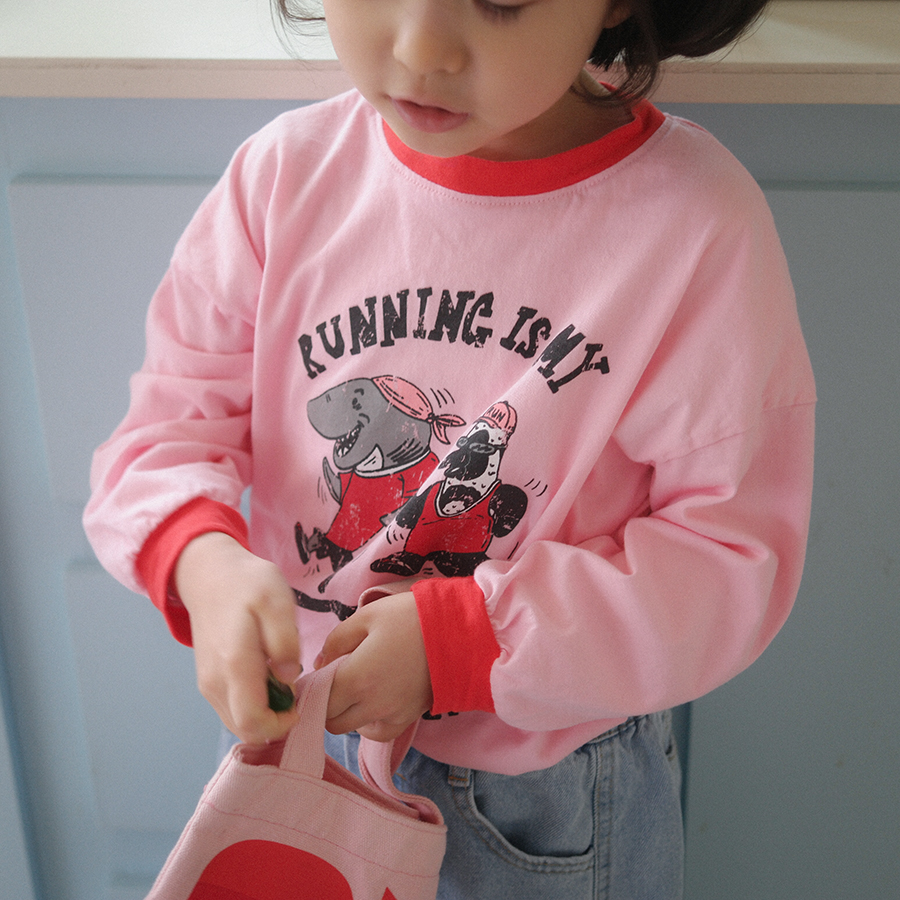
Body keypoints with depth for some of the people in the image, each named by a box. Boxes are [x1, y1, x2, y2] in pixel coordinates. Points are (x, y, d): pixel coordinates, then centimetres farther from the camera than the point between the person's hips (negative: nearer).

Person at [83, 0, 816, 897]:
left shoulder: (698, 222, -22)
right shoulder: (286, 171, -12)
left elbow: (733, 559, -19)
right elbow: (171, 420, -6)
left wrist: (457, 640, -27)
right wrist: (203, 561, -29)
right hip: (309, 734, 3)